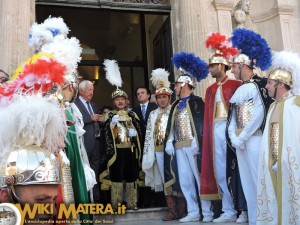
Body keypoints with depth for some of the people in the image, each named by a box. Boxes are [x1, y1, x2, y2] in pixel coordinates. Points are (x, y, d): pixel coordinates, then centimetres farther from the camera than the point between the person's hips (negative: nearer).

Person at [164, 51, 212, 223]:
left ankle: (207, 212, 9)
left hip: (193, 145, -7)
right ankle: (193, 212, 16)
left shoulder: (196, 101, -2)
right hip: (179, 147, 7)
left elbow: (201, 123, -11)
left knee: (200, 178, -1)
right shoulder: (176, 105, 19)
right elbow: (171, 125, 13)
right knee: (185, 180, 8)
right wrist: (169, 142, 1)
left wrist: (196, 142, -19)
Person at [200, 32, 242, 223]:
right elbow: (207, 116, 13)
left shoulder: (236, 85, 0)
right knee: (220, 172, 7)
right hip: (215, 132, 6)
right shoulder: (210, 90, 19)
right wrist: (207, 137, 6)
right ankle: (229, 211, 16)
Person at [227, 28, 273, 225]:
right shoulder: (239, 89, 18)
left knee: (259, 179, -5)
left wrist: (242, 137, -12)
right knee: (248, 182, 10)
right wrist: (233, 137, -3)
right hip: (240, 141, 8)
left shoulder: (259, 85, -5)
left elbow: (259, 115, -14)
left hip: (255, 139, -8)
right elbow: (233, 116, 12)